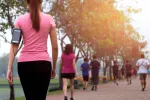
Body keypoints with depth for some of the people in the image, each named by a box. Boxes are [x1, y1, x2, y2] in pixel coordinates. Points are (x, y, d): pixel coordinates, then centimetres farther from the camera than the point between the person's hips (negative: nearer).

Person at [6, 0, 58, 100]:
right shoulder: (49, 19, 5)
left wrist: (9, 68, -4)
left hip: (24, 64, 1)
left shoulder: (20, 20, 6)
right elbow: (55, 47, 3)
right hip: (43, 63, -1)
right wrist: (54, 67, 12)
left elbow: (14, 46, -2)